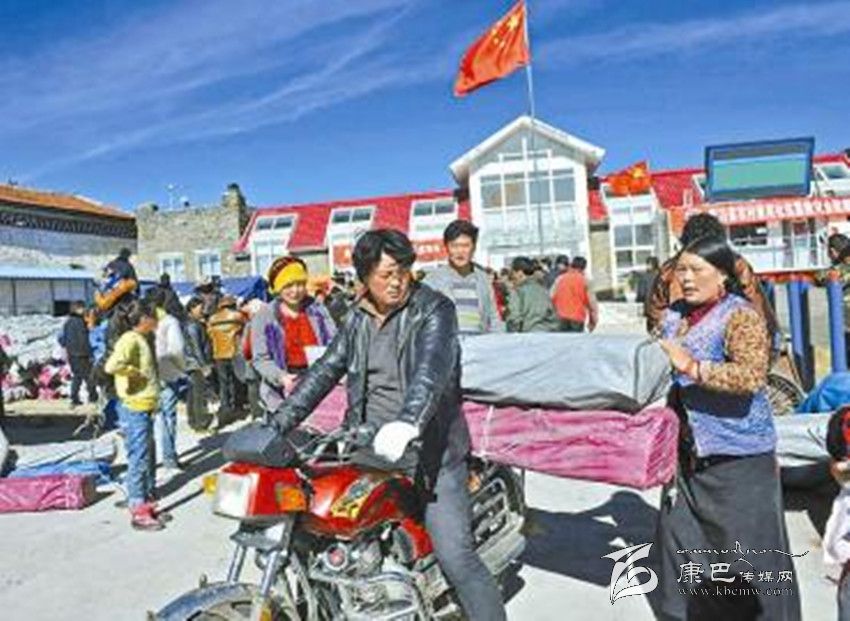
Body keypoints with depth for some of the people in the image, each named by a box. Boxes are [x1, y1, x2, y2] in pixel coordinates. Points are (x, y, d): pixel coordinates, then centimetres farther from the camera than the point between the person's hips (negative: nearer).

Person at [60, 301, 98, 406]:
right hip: (81, 354, -8)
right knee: (88, 376, 2)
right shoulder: (80, 322, -16)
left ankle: (74, 399, 13)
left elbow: (62, 339, 15)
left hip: (71, 354, 8)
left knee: (76, 377, 13)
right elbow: (84, 340, -18)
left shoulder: (67, 322, 9)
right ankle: (93, 397, 7)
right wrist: (90, 354, -13)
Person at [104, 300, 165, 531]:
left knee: (147, 457, 17)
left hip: (145, 408, 10)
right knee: (139, 459, -3)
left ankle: (147, 502, 29)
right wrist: (135, 373, -19)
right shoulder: (130, 340, -17)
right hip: (134, 409, -10)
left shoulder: (143, 339, 13)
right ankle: (138, 512, 6)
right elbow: (112, 366, -32)